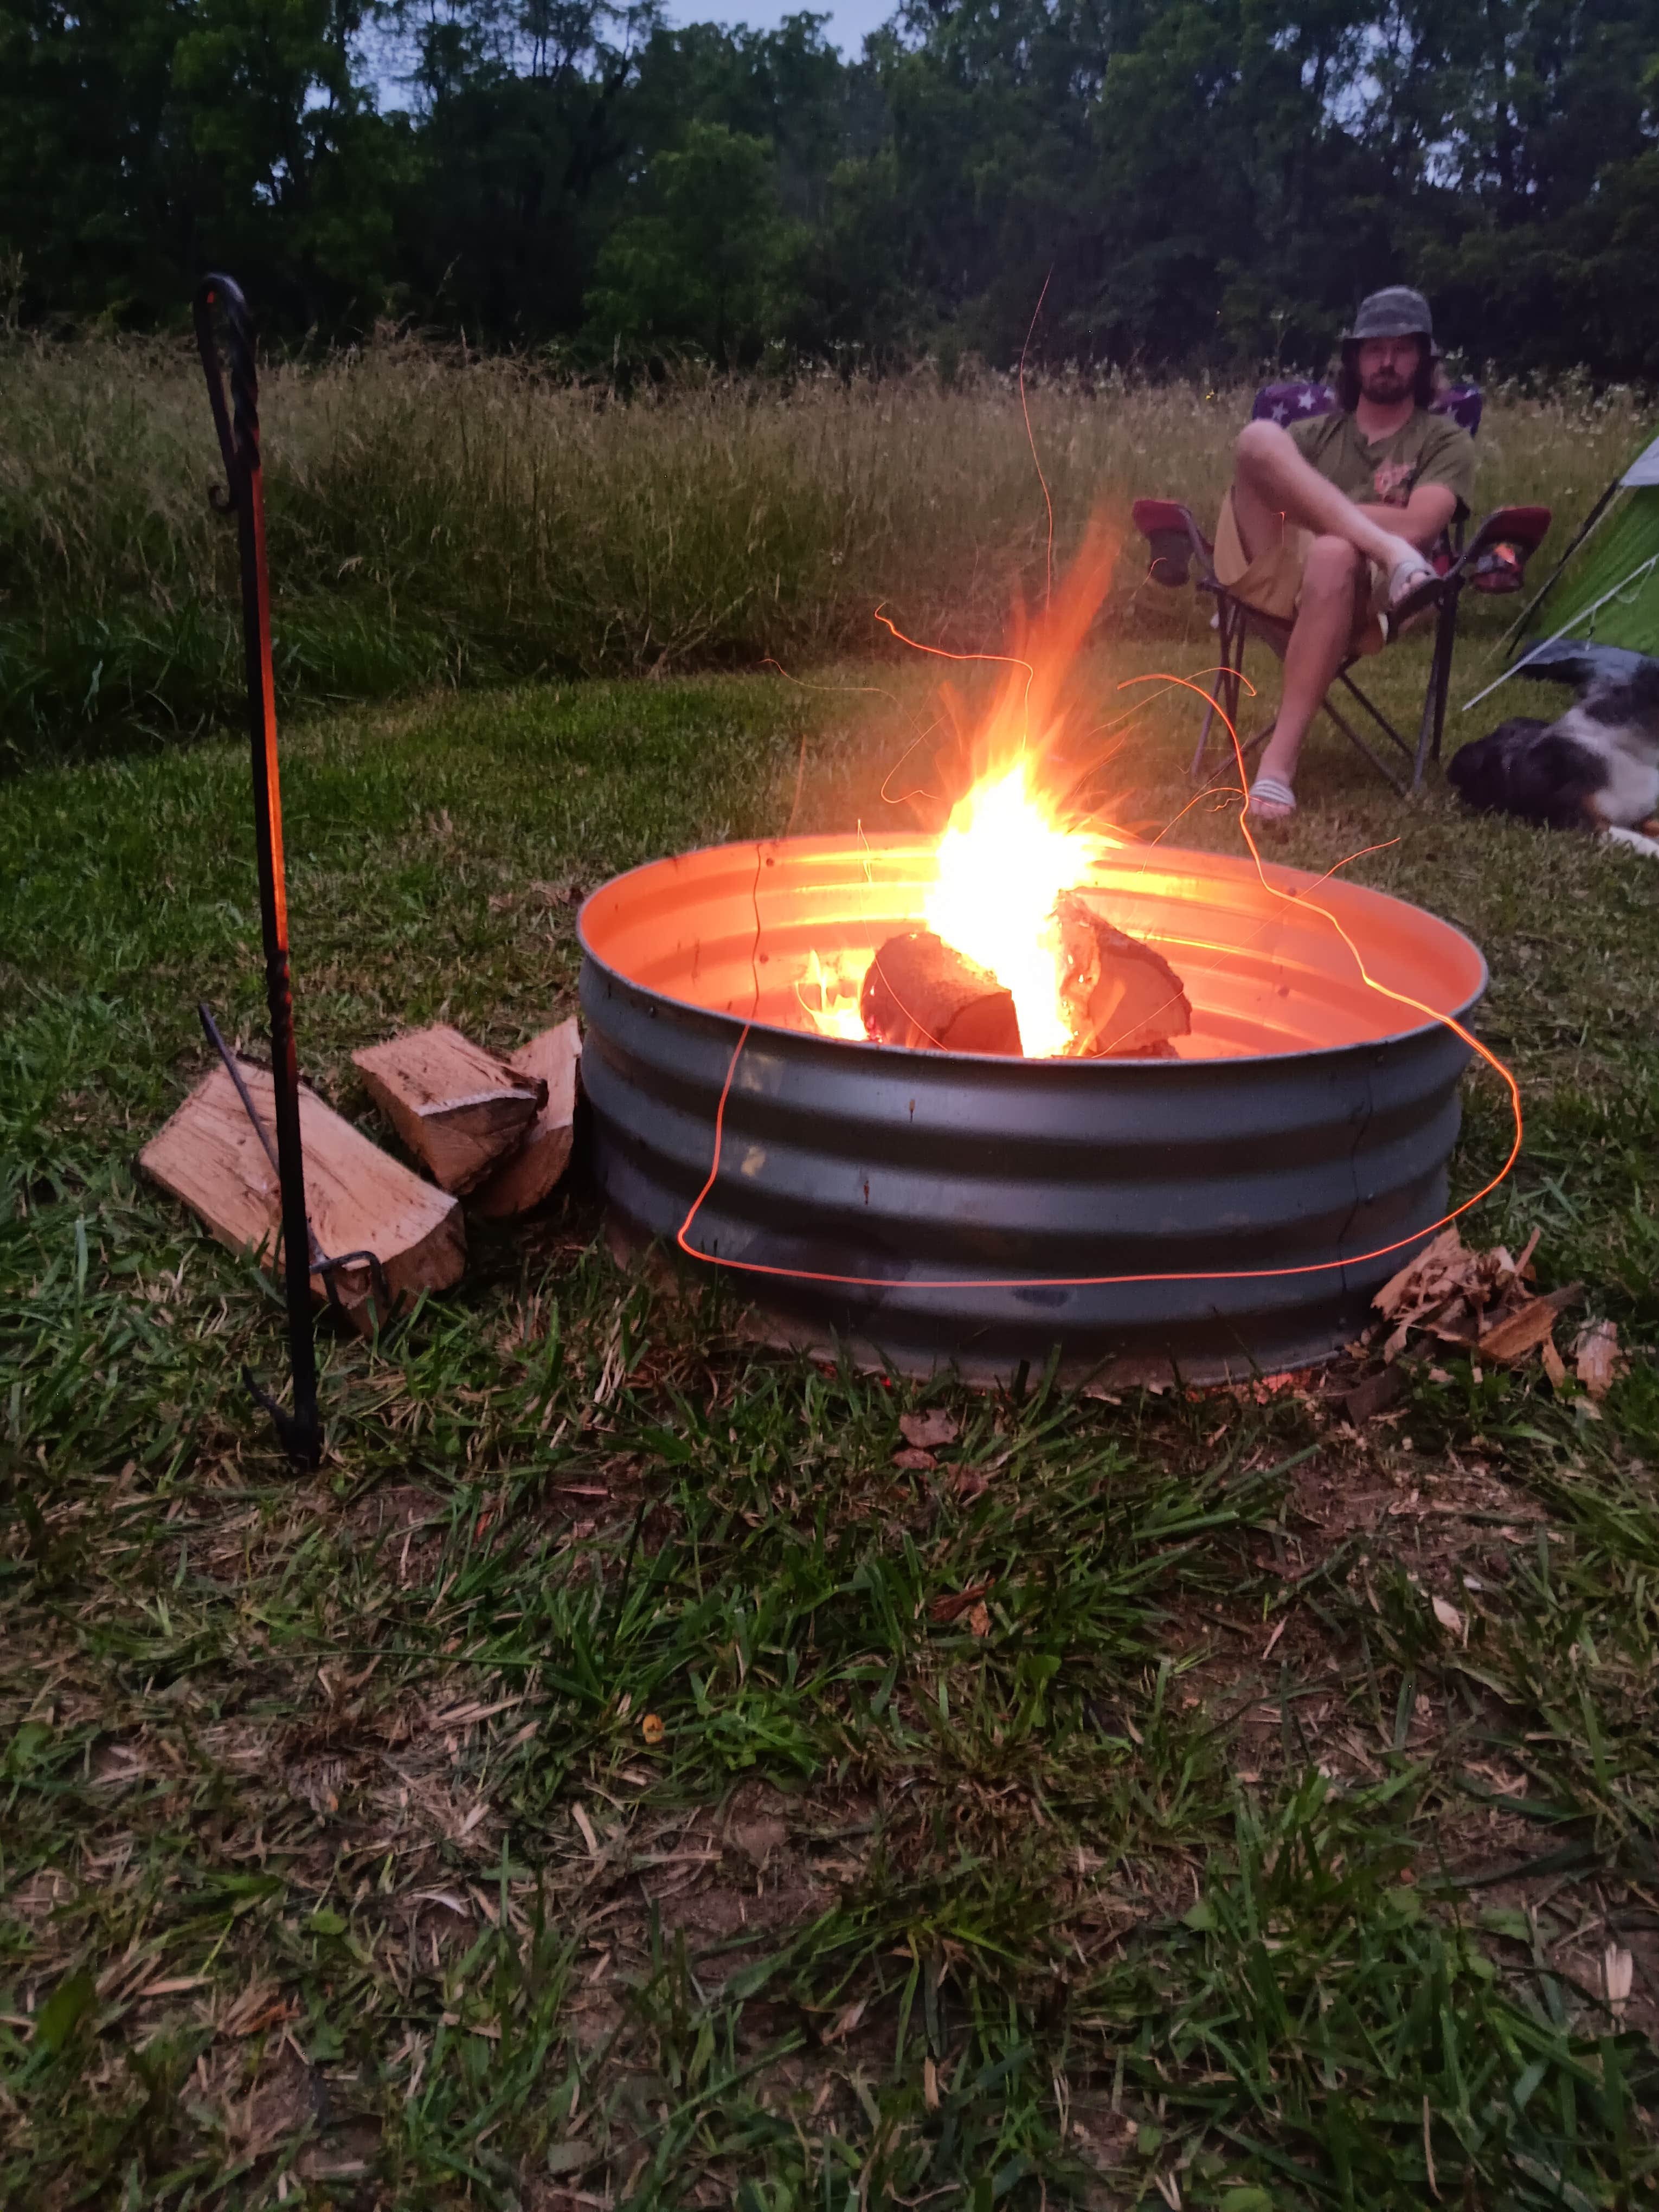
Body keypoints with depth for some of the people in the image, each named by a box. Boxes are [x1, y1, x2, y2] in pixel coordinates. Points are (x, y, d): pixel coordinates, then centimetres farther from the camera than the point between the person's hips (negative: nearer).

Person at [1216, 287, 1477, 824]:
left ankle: (1279, 762, -41)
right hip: (1273, 574, 2)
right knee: (1261, 438, -19)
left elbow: (1416, 527, -2)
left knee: (1333, 553, -41)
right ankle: (1392, 557, -32)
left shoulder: (1445, 441, 18)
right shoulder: (1315, 434, 27)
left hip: (1357, 594, -2)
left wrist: (1305, 507, -1)